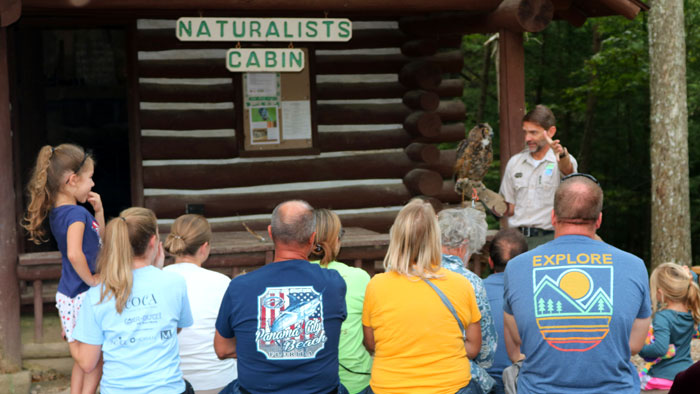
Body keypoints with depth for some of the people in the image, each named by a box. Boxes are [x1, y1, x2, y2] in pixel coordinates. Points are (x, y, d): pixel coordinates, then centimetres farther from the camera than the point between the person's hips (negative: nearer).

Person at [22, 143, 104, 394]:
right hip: (84, 297, -9)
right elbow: (74, 253, -36)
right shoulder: (76, 213, -20)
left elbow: (98, 240, 20)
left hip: (66, 296, 9)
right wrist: (92, 280, -21)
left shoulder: (57, 212, 9)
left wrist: (98, 211, 6)